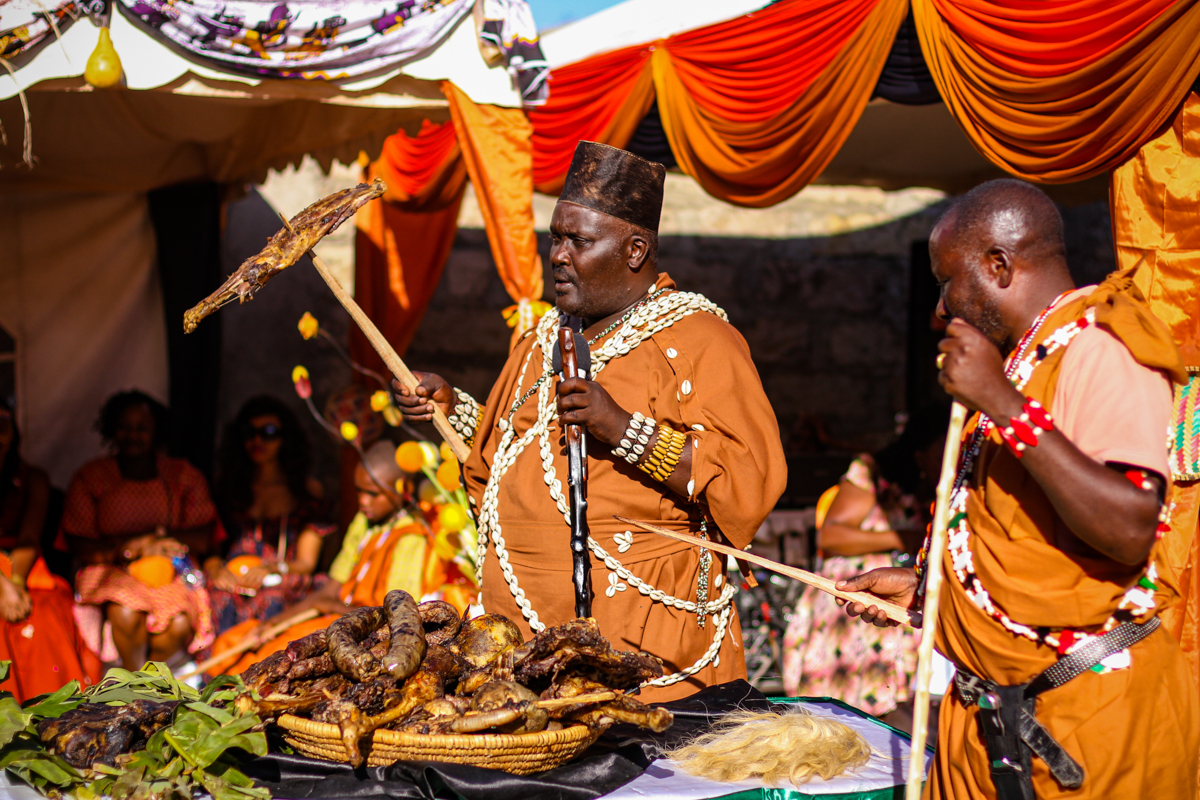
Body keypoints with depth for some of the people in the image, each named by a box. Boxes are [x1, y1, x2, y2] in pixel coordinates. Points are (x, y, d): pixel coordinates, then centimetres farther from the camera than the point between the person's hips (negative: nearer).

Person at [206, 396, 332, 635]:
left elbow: (306, 562, 9)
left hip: (282, 583, -1)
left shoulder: (307, 489, 14)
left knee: (271, 597, -38)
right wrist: (214, 566, -12)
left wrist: (270, 569, -12)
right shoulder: (226, 482, 20)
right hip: (232, 580, 1)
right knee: (219, 593, -37)